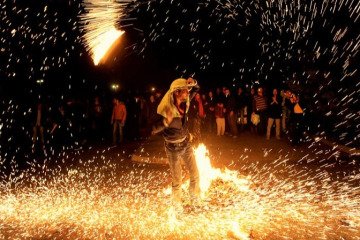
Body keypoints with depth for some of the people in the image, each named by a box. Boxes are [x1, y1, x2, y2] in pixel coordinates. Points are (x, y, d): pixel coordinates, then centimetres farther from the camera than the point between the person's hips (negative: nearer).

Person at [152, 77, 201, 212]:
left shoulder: (184, 103, -10)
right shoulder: (166, 110, -25)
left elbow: (196, 89, 5)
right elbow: (153, 130, -24)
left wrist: (193, 82, -20)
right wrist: (166, 122, -42)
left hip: (186, 144, 6)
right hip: (173, 148, -5)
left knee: (195, 175, 12)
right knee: (177, 181, 6)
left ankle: (195, 203, 35)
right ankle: (178, 208, 29)